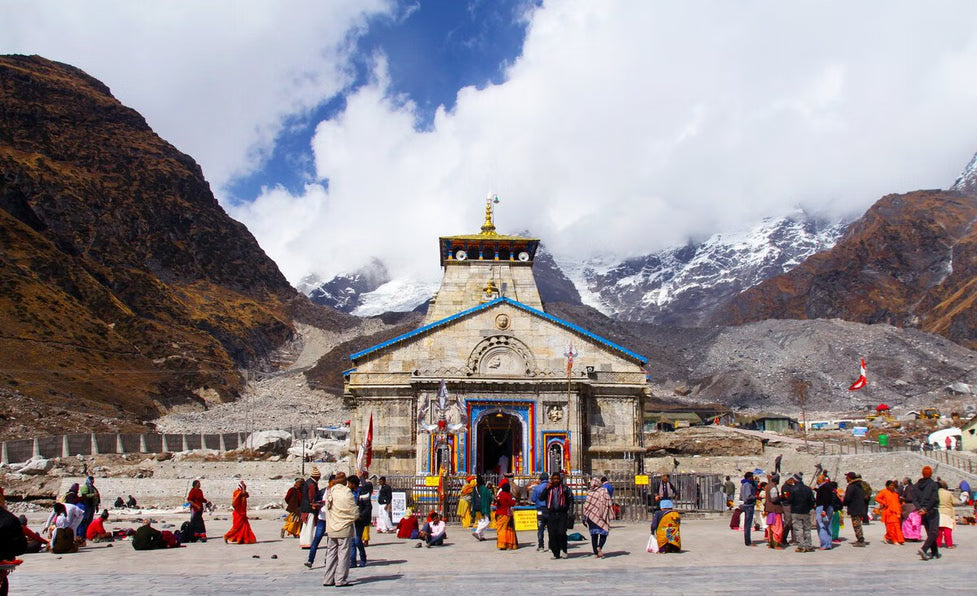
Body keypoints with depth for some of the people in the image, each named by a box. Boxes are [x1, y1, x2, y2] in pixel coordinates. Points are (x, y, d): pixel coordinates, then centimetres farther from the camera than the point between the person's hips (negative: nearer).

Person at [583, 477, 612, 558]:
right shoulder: (604, 491, -3)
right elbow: (608, 504, -6)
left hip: (591, 516, 2)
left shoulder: (590, 493, 3)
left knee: (594, 535, 8)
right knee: (604, 533, 6)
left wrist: (585, 518, 8)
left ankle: (596, 553, 6)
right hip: (601, 516, -2)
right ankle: (599, 547, -19)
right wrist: (611, 515, 0)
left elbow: (586, 506, 3)